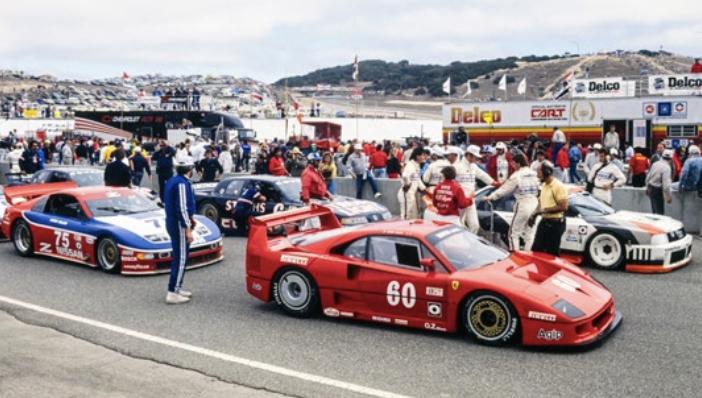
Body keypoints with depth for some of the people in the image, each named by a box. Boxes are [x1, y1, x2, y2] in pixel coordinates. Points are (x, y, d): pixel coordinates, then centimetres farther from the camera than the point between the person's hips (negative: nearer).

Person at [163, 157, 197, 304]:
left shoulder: (173, 180, 12)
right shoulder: (182, 183, -19)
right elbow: (182, 208, -23)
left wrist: (190, 217, 25)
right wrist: (188, 229, -22)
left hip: (171, 221, 10)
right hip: (179, 224, -10)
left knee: (178, 257, 18)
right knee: (180, 259, -7)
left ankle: (177, 287, 26)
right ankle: (172, 293, -6)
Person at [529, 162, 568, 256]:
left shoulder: (558, 186, -15)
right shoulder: (544, 185, 12)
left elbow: (563, 206, -20)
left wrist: (545, 210, -19)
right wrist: (534, 215, 7)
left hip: (555, 223, -8)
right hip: (544, 221, 8)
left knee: (552, 252, 1)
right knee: (536, 249, 10)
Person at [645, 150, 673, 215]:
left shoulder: (655, 164, 5)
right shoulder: (666, 168, -19)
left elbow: (648, 177, 14)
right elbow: (666, 184, -23)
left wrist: (647, 188, 27)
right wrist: (668, 197, -17)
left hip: (650, 188, 8)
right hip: (658, 191, -8)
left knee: (654, 211, 19)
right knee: (660, 212, -4)